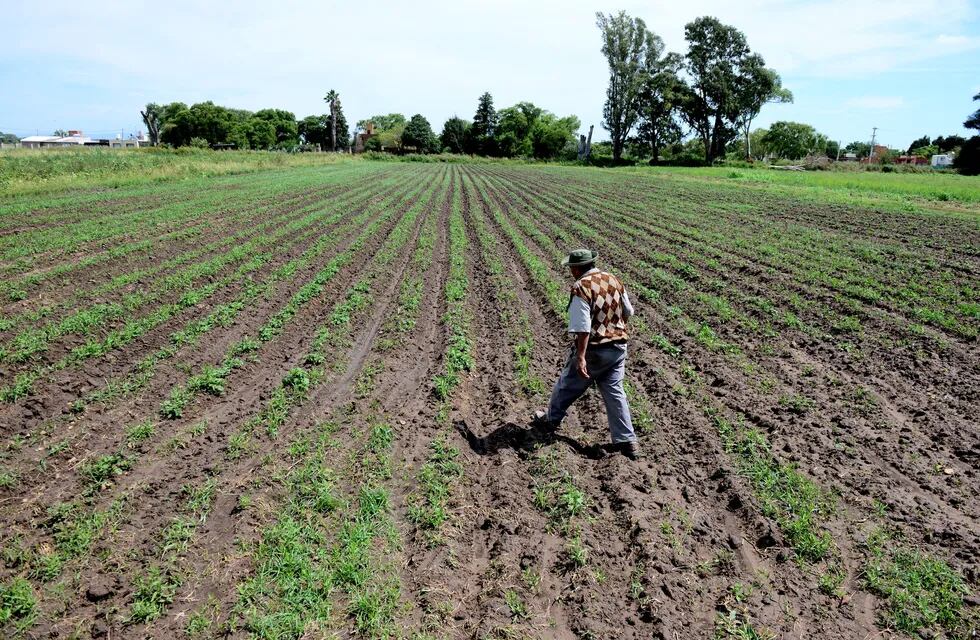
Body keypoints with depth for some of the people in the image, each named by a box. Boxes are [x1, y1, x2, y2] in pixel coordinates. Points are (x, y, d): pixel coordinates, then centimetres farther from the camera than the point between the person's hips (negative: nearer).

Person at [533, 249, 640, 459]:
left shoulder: (581, 287, -19)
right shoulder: (614, 280, 3)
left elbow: (582, 327, -24)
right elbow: (628, 311, 14)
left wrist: (580, 357, -24)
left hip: (593, 349, -6)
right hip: (618, 346, 6)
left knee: (567, 385, 15)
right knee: (614, 391, 11)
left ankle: (551, 419, 36)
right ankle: (626, 440, 10)